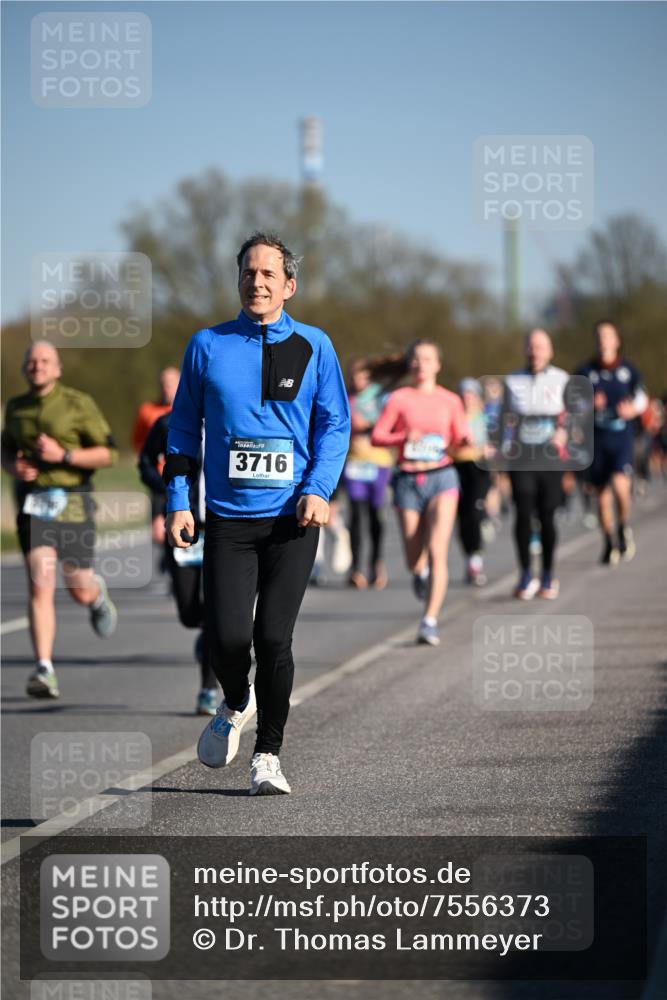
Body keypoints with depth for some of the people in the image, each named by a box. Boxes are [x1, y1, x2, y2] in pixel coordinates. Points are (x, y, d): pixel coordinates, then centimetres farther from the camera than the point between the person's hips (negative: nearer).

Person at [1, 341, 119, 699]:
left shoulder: (78, 404, -5)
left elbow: (108, 454, -6)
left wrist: (63, 455, -19)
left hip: (72, 504, -2)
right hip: (33, 504, 2)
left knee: (80, 592, 9)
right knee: (40, 588, -15)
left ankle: (97, 593, 47)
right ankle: (44, 671, -18)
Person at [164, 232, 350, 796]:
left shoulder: (313, 347, 5)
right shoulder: (208, 346, 6)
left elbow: (335, 425, 7)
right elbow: (184, 428, 11)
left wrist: (318, 490, -8)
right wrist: (178, 502, 3)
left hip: (293, 518, 0)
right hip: (228, 517, 1)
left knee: (274, 637, -5)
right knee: (227, 638, -8)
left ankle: (268, 757, 10)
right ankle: (235, 706, 26)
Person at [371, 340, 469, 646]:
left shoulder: (450, 400, 6)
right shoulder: (399, 398, 2)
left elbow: (461, 439, 12)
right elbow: (377, 436, -1)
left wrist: (468, 443, -11)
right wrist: (405, 437, -18)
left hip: (441, 477, 0)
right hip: (408, 481, 0)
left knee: (437, 551, -16)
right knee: (414, 560, 4)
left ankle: (430, 621, -16)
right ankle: (421, 573, 44)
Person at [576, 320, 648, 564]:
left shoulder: (627, 370, 5)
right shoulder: (585, 372, 4)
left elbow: (642, 398, 16)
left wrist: (633, 409, -5)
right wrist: (590, 404, -13)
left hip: (622, 436, -1)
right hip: (596, 437, 1)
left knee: (621, 484, -21)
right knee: (602, 493, 6)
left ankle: (623, 526, 6)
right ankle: (610, 543, 21)